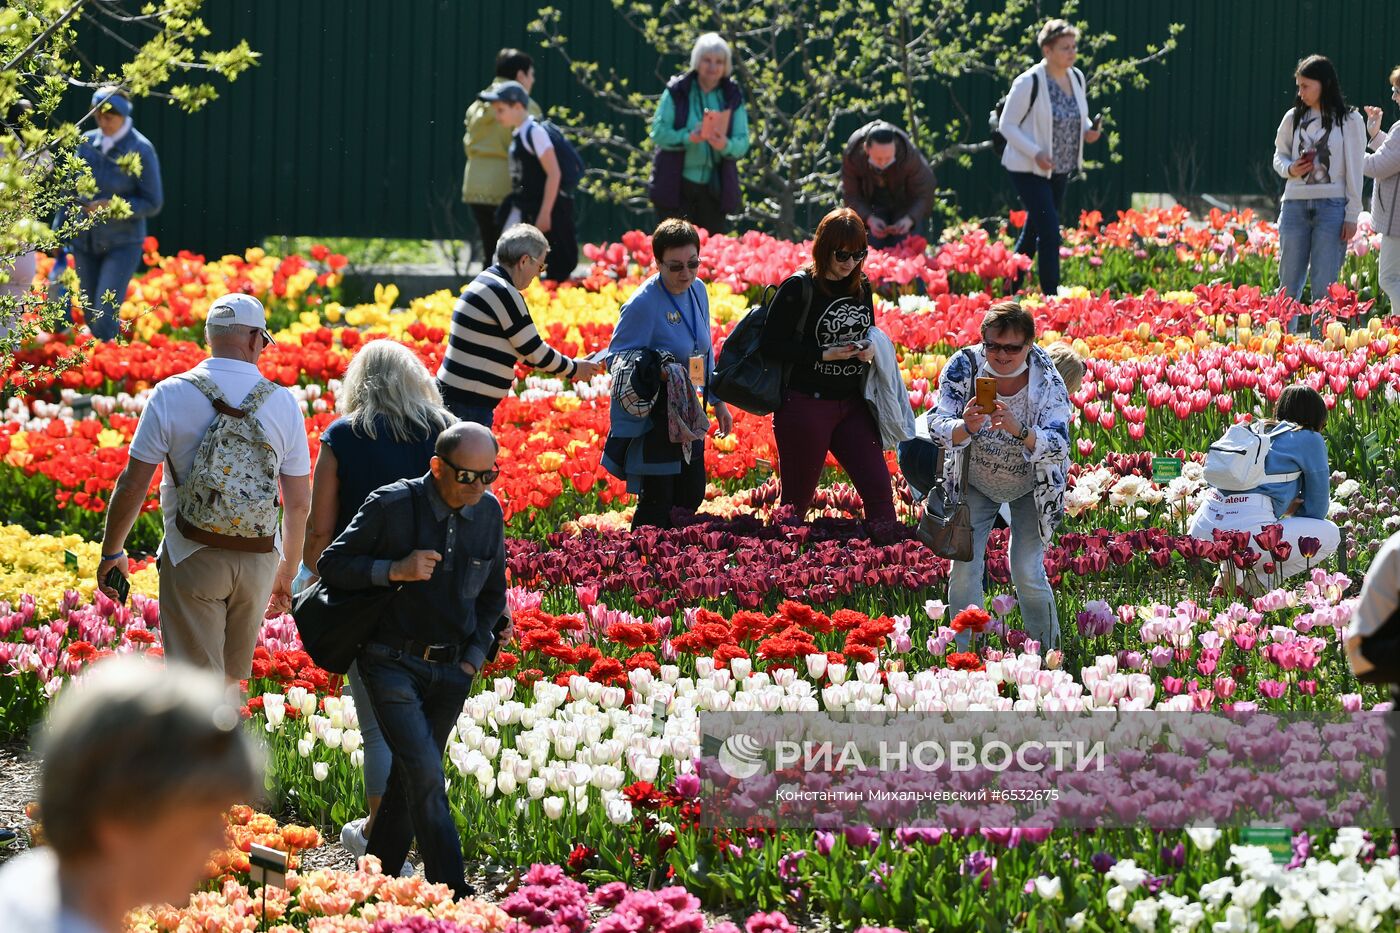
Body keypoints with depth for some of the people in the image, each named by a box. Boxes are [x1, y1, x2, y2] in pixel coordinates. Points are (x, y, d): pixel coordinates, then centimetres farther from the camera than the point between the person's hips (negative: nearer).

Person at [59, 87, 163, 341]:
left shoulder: (141, 150, -12)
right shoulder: (87, 143, 1)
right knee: (91, 317, 10)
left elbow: (153, 204, -10)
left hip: (122, 244, -5)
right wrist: (58, 232, 10)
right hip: (85, 242, 5)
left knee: (105, 314, -16)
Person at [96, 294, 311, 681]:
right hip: (258, 560, 3)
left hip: (191, 560, -3)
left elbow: (133, 485, -8)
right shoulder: (283, 403, -1)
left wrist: (111, 552, 5)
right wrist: (287, 572, 16)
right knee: (231, 681, 17)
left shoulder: (171, 395, -8)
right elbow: (299, 503, 2)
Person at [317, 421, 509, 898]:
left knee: (410, 777, 10)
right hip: (393, 663, -5)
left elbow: (492, 594, 17)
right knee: (425, 775, -15)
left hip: (451, 670, 5)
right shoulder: (392, 506, -13)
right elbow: (330, 564, -7)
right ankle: (450, 889, -12)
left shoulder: (488, 513, 3)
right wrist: (395, 570, -21)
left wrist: (474, 658, 6)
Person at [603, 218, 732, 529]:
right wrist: (660, 373, -30)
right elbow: (617, 361, -16)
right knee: (657, 503, -6)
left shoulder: (697, 291, 5)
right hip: (653, 420, -8)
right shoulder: (643, 304, -19)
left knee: (692, 495, 13)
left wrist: (718, 401, 18)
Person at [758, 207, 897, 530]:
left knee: (878, 488, -2)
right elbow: (771, 344, -13)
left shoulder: (861, 287, 8)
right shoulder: (798, 288, -10)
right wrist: (825, 354, -19)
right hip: (807, 403, -5)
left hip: (852, 405, 5)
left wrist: (871, 348, -3)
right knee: (798, 497, 3)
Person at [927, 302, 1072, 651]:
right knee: (963, 571, -6)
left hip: (1031, 487, -2)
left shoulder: (1047, 380, -24)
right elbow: (937, 426, -25)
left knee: (1028, 575, -9)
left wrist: (1018, 430, -51)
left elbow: (1058, 444, -32)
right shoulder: (964, 366, -21)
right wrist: (965, 428, -49)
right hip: (975, 484, 2)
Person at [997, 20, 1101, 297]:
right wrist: (1035, 153, -26)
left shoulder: (1076, 78, 2)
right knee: (1049, 232, -15)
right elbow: (1007, 125, -14)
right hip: (1029, 169, -7)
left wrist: (1088, 130, -5)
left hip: (1059, 170, 7)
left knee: (1033, 231, 16)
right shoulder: (1029, 82, -19)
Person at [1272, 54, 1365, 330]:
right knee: (1289, 283, 4)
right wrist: (1290, 169, -5)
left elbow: (1354, 170, 0)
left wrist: (1352, 216, -4)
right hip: (1295, 204, 3)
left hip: (1332, 206, -3)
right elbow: (1279, 156, 19)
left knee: (1324, 286, -3)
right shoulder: (1293, 118, 9)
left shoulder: (1350, 121, 0)